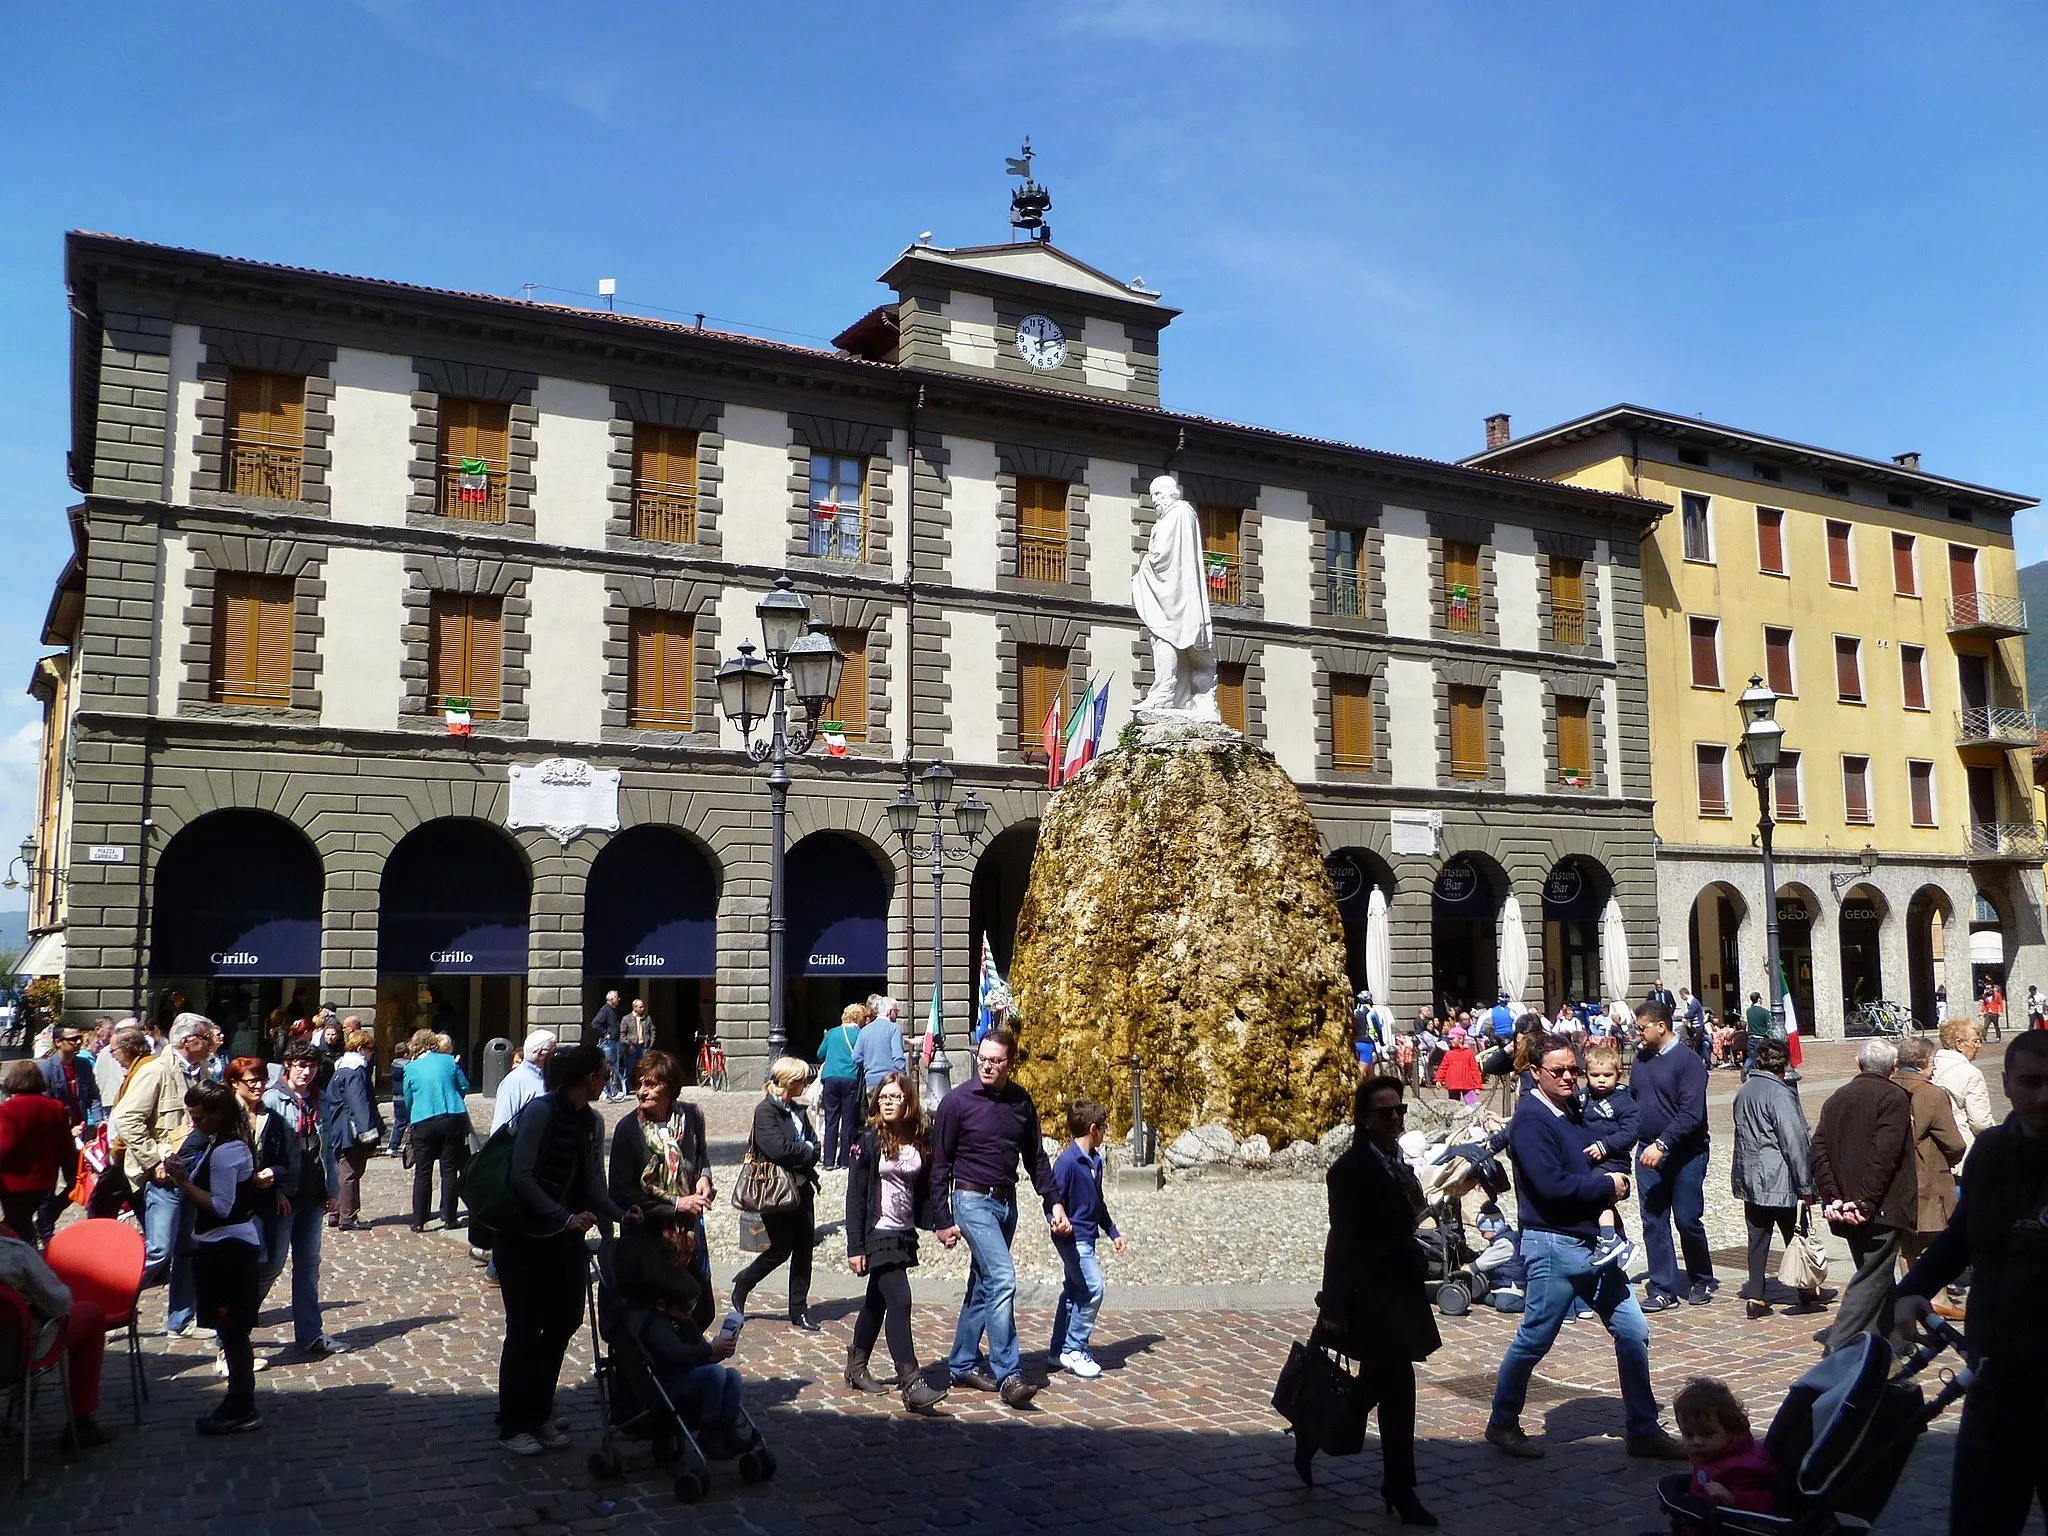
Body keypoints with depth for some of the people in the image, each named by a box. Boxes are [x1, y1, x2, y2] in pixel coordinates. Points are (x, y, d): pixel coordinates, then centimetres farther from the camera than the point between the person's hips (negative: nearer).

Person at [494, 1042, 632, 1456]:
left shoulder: (592, 1122, 4)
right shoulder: (541, 1112, -17)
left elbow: (594, 1183, 1)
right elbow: (522, 1177, -21)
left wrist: (620, 1213, -17)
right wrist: (566, 1217, -26)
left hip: (562, 1238, 7)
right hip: (521, 1237, -7)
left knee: (563, 1322, 8)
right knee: (524, 1329, 0)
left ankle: (540, 1416, 24)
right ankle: (513, 1426, 14)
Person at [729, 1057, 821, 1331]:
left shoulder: (798, 1111, 11)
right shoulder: (766, 1111, -13)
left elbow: (814, 1145, 7)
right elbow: (778, 1149, -24)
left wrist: (801, 1155, -13)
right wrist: (807, 1151, -10)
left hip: (802, 1190, 7)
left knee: (804, 1249, 8)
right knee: (781, 1249, 0)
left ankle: (799, 1310, 17)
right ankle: (742, 1284, 24)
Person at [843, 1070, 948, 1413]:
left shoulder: (919, 1142, 5)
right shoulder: (868, 1140, -8)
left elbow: (924, 1191, 9)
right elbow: (855, 1196, -9)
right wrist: (855, 1246, -12)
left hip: (905, 1233, 6)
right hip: (878, 1233, -6)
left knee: (877, 1301, 17)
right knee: (899, 1301, -13)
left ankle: (857, 1367, 32)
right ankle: (912, 1384, -14)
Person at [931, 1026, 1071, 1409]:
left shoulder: (1021, 1102, 3)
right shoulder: (957, 1101, -10)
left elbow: (1035, 1157, 14)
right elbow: (940, 1165, -5)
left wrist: (1054, 1201, 7)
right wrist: (943, 1220, -7)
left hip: (1007, 1202, 6)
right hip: (973, 1200, -6)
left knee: (983, 1285, 13)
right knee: (1002, 1279, -17)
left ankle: (963, 1365, 26)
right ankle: (1008, 1375, -14)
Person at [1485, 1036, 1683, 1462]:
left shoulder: (1573, 1112, 12)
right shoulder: (1530, 1119, -16)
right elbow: (1553, 1185, -24)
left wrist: (1613, 1179, -4)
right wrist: (1607, 1185, -11)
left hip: (1591, 1240, 9)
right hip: (1553, 1244, -9)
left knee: (1633, 1332, 10)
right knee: (1534, 1340, 1)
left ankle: (1644, 1430, 22)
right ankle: (1502, 1425, 18)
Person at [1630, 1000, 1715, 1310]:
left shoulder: (1688, 1061, -12)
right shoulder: (1642, 1058, 9)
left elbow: (1691, 1114, -19)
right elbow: (1632, 1101, 16)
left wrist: (1662, 1145, -24)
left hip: (1684, 1154, -6)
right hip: (1648, 1153, 6)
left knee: (1688, 1220, 2)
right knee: (1653, 1223, 5)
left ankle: (1702, 1281, 24)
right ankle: (1662, 1289, 12)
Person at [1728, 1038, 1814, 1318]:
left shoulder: (1743, 1091, 9)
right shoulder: (1779, 1093, -16)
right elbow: (1794, 1143, -16)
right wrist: (1805, 1187, -11)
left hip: (1749, 1181, 7)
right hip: (1780, 1182, -7)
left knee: (1757, 1239, 9)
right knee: (1796, 1238, 9)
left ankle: (1755, 1296, 7)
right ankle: (1806, 1293, 20)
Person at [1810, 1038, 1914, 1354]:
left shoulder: (1836, 1098, 12)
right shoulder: (1893, 1097, -8)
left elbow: (1819, 1150, 5)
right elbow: (1884, 1153, -18)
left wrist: (1830, 1197, 0)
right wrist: (1866, 1202, -18)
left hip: (1845, 1208, 7)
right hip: (1881, 1208, -7)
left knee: (1875, 1273, 19)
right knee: (1871, 1278, -4)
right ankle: (1839, 1347, -11)